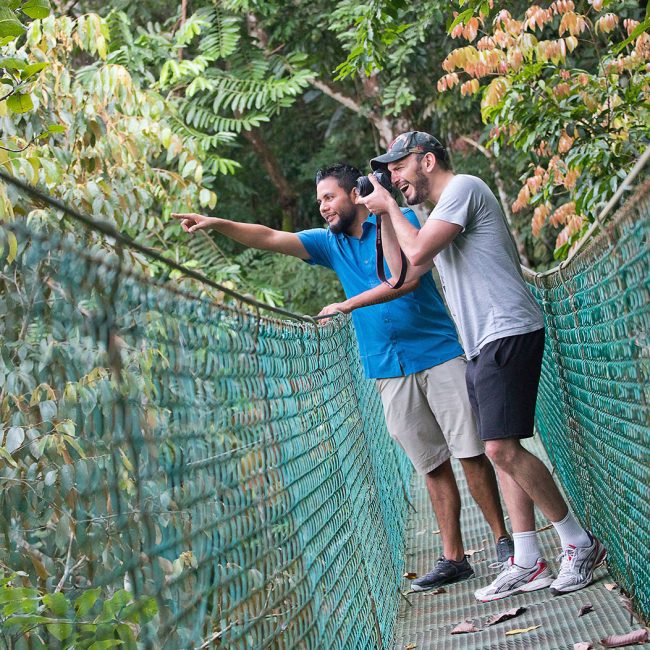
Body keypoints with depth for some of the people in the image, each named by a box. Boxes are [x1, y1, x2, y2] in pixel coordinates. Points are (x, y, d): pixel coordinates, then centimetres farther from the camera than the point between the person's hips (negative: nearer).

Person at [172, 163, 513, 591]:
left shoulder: (402, 221, -2)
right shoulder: (330, 243, 12)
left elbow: (409, 277, -15)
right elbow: (269, 238, 3)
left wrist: (351, 304, -17)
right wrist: (217, 224, -9)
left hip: (439, 355, -4)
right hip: (389, 372, 4)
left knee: (471, 453, -4)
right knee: (432, 465, 4)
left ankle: (504, 542, 6)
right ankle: (453, 559, 7)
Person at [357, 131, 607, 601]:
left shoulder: (463, 187, -5)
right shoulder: (441, 215, 25)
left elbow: (418, 252, -14)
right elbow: (405, 273, 22)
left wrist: (391, 206, 1)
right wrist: (384, 217, 17)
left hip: (509, 333, -10)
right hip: (483, 346, 10)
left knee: (502, 448, -17)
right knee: (502, 453, 6)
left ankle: (580, 544, -7)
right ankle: (528, 565, 8)